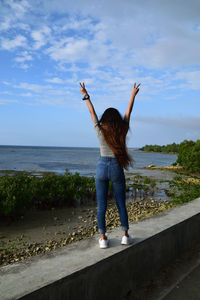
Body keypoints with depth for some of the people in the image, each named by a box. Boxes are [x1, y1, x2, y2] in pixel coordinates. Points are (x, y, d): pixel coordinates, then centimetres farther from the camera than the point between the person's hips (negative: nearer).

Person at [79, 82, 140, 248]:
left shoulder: (100, 131, -4)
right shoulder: (122, 131, -3)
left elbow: (92, 112, 7)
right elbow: (128, 113, 10)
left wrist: (86, 95, 19)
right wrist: (133, 95, 23)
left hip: (102, 168, 0)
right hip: (117, 168, 0)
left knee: (101, 206, 6)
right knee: (121, 204, 12)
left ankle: (103, 238, 11)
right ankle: (125, 235, 18)